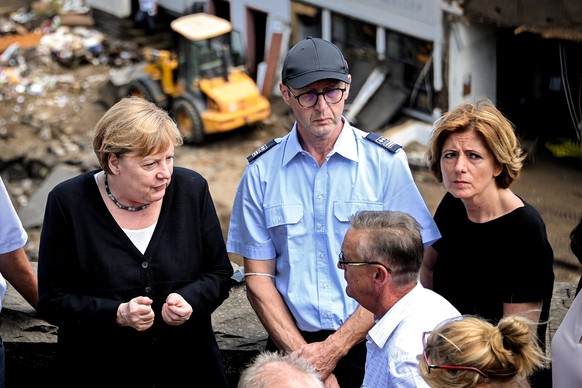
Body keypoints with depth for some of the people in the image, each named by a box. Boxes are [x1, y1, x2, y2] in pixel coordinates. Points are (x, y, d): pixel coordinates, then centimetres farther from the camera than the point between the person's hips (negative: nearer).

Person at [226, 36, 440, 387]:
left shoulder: (386, 162, -4)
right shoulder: (261, 171, 1)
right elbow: (259, 277, 1)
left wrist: (333, 349, -12)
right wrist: (303, 355, -11)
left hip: (369, 345, -1)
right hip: (292, 344, 1)